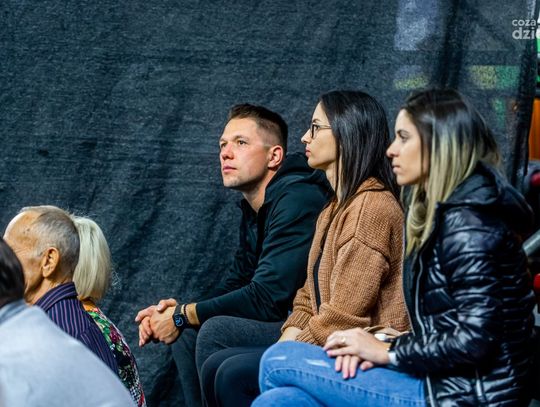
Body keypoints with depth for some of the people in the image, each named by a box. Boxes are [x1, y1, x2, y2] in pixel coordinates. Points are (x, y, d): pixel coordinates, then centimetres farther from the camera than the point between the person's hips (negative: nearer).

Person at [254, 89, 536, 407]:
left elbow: (474, 340, -22)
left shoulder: (468, 224, -15)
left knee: (279, 361, -7)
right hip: (438, 380, 9)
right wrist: (373, 345, -2)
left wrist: (387, 353, -10)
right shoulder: (441, 213, 16)